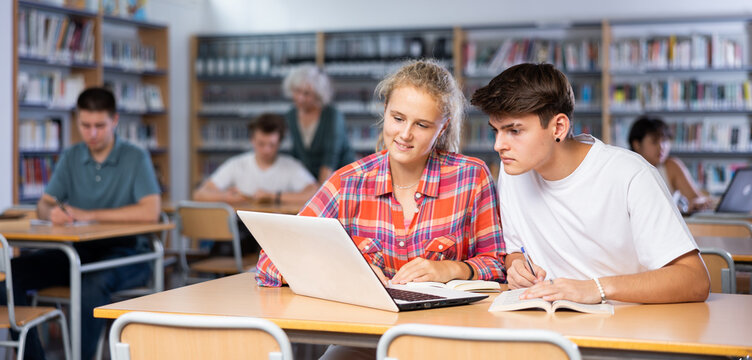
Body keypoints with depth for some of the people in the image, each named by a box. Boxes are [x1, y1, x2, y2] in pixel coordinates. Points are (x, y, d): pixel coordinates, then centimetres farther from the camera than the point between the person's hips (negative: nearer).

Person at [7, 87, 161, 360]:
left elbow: (151, 212, -17)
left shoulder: (136, 158, -4)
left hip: (125, 251, -5)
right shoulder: (71, 158, 12)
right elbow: (43, 205, 11)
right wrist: (51, 211, -16)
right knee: (12, 272, -17)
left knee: (94, 282, -39)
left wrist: (89, 215, -16)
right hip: (79, 250, 5)